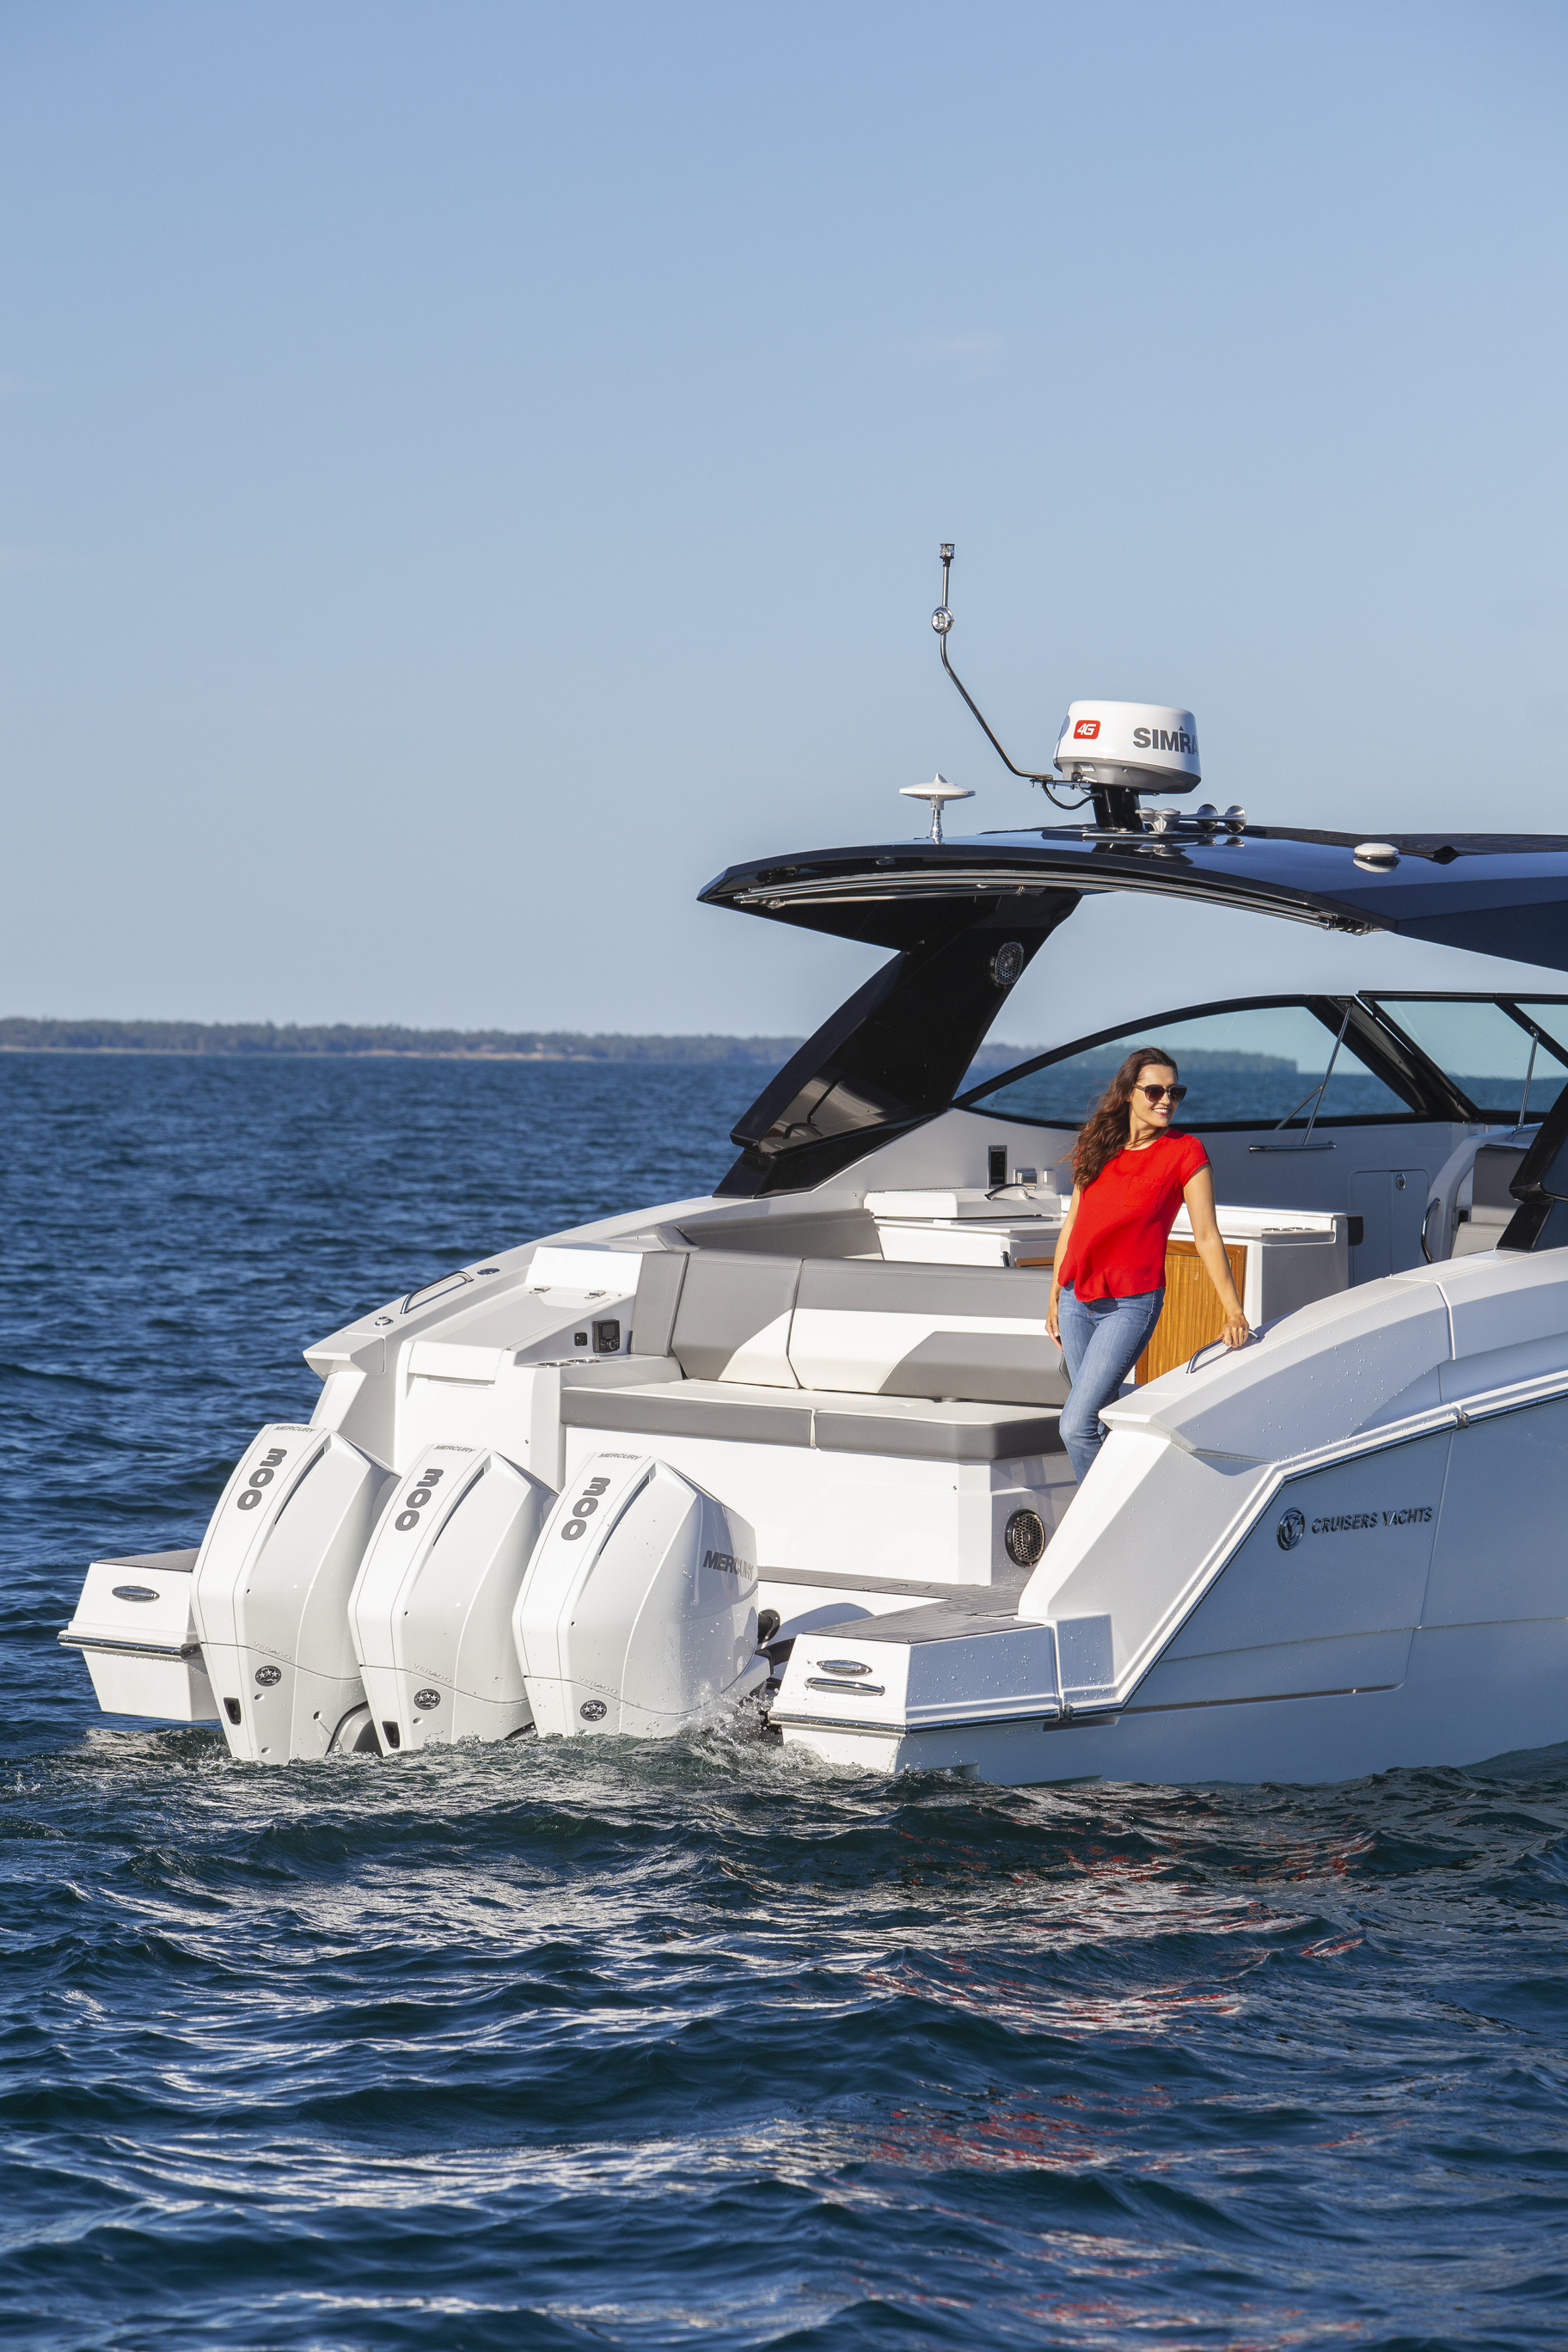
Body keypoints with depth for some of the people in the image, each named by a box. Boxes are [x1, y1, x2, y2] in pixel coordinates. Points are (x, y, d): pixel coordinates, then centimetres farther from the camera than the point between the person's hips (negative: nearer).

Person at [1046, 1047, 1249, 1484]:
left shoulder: (1185, 1153, -6)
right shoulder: (1096, 1145, 7)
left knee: (1076, 1424, -14)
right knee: (1104, 1418, 13)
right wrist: (1054, 1296, 15)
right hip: (1077, 1298, 5)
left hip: (1131, 1304, -5)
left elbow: (1207, 1236, -6)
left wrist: (1233, 1312, -9)